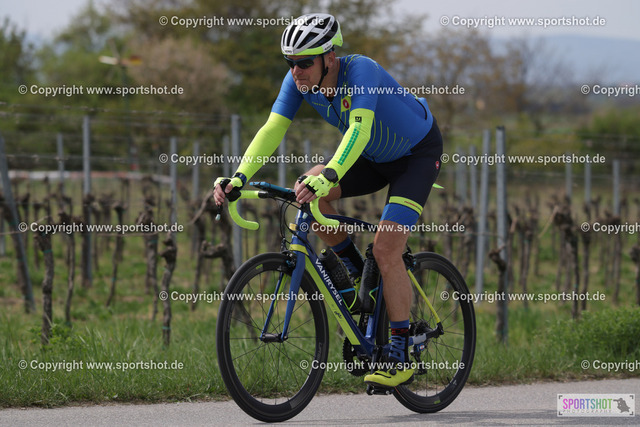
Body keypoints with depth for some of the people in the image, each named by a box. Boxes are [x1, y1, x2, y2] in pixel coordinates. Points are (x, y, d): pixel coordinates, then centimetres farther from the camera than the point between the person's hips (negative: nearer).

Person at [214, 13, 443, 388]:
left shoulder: (360, 71, -36)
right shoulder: (299, 82, -17)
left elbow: (359, 129, -49)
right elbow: (273, 129, -24)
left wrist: (328, 178, -65)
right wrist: (239, 177, -39)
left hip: (418, 153, -7)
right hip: (375, 157, 7)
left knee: (386, 249, -19)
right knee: (306, 189, -18)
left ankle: (401, 357, -10)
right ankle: (360, 276, 2)